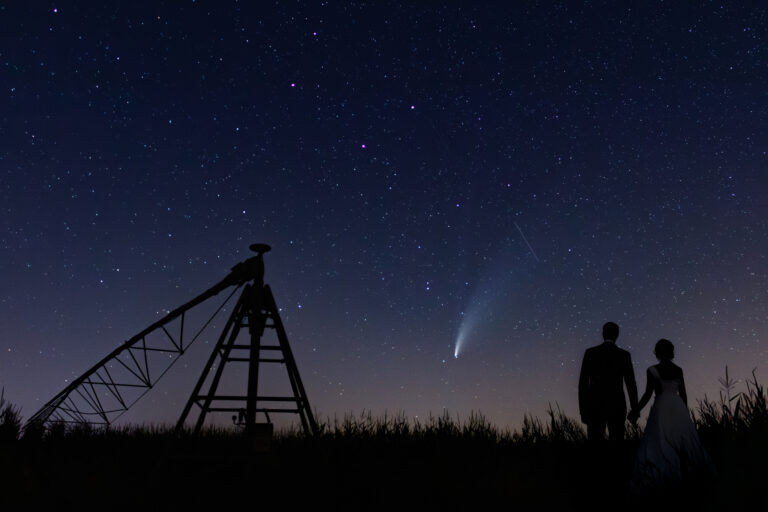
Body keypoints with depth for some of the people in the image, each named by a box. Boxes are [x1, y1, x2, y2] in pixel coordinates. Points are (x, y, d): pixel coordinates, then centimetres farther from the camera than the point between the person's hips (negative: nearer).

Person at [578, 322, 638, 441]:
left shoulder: (590, 353, 1)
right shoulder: (624, 355, 1)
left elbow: (583, 383, -1)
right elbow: (631, 384, -1)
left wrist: (582, 410, 4)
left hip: (595, 406, 0)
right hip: (617, 407, 0)